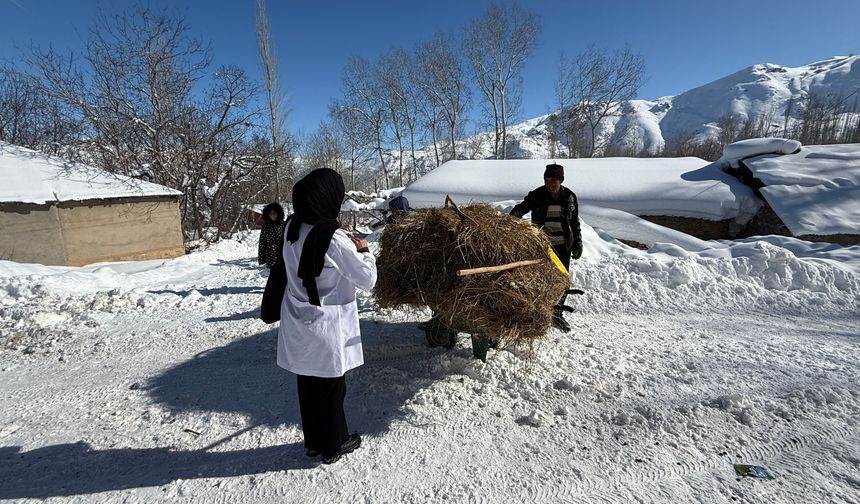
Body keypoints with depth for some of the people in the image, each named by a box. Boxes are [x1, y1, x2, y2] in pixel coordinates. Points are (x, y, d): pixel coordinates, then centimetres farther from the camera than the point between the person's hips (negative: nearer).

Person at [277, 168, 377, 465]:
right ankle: (333, 446, 31)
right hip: (326, 327, -6)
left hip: (298, 323, 7)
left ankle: (313, 441, 38)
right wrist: (363, 250, -1)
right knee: (331, 386, 12)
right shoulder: (333, 238, -23)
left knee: (307, 383, 19)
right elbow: (367, 279, -16)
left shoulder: (292, 227, -3)